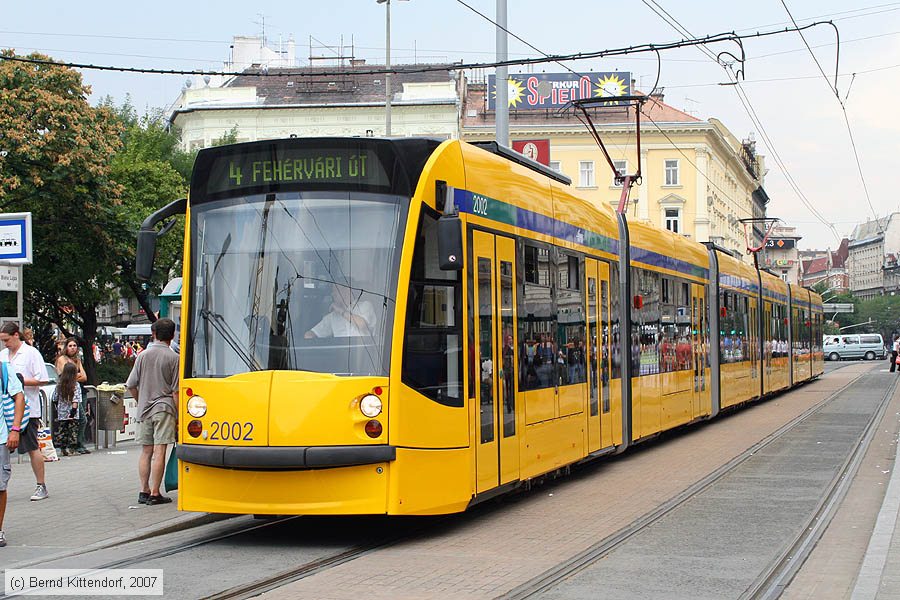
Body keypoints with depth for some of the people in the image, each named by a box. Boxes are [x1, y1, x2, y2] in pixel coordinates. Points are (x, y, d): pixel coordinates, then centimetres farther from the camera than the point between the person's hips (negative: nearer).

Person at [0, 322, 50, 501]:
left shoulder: (31, 353, -5)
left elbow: (42, 380, -9)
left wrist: (20, 381, -16)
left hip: (27, 409, -6)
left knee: (32, 448, 1)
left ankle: (41, 487, 9)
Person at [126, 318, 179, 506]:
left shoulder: (143, 355, 5)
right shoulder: (173, 358, -4)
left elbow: (131, 385, 7)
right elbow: (176, 391, -6)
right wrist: (178, 414, 0)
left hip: (144, 408, 4)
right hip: (164, 408, -4)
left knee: (146, 451, 11)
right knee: (159, 451, -4)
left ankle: (144, 491, 12)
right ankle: (155, 494, -5)